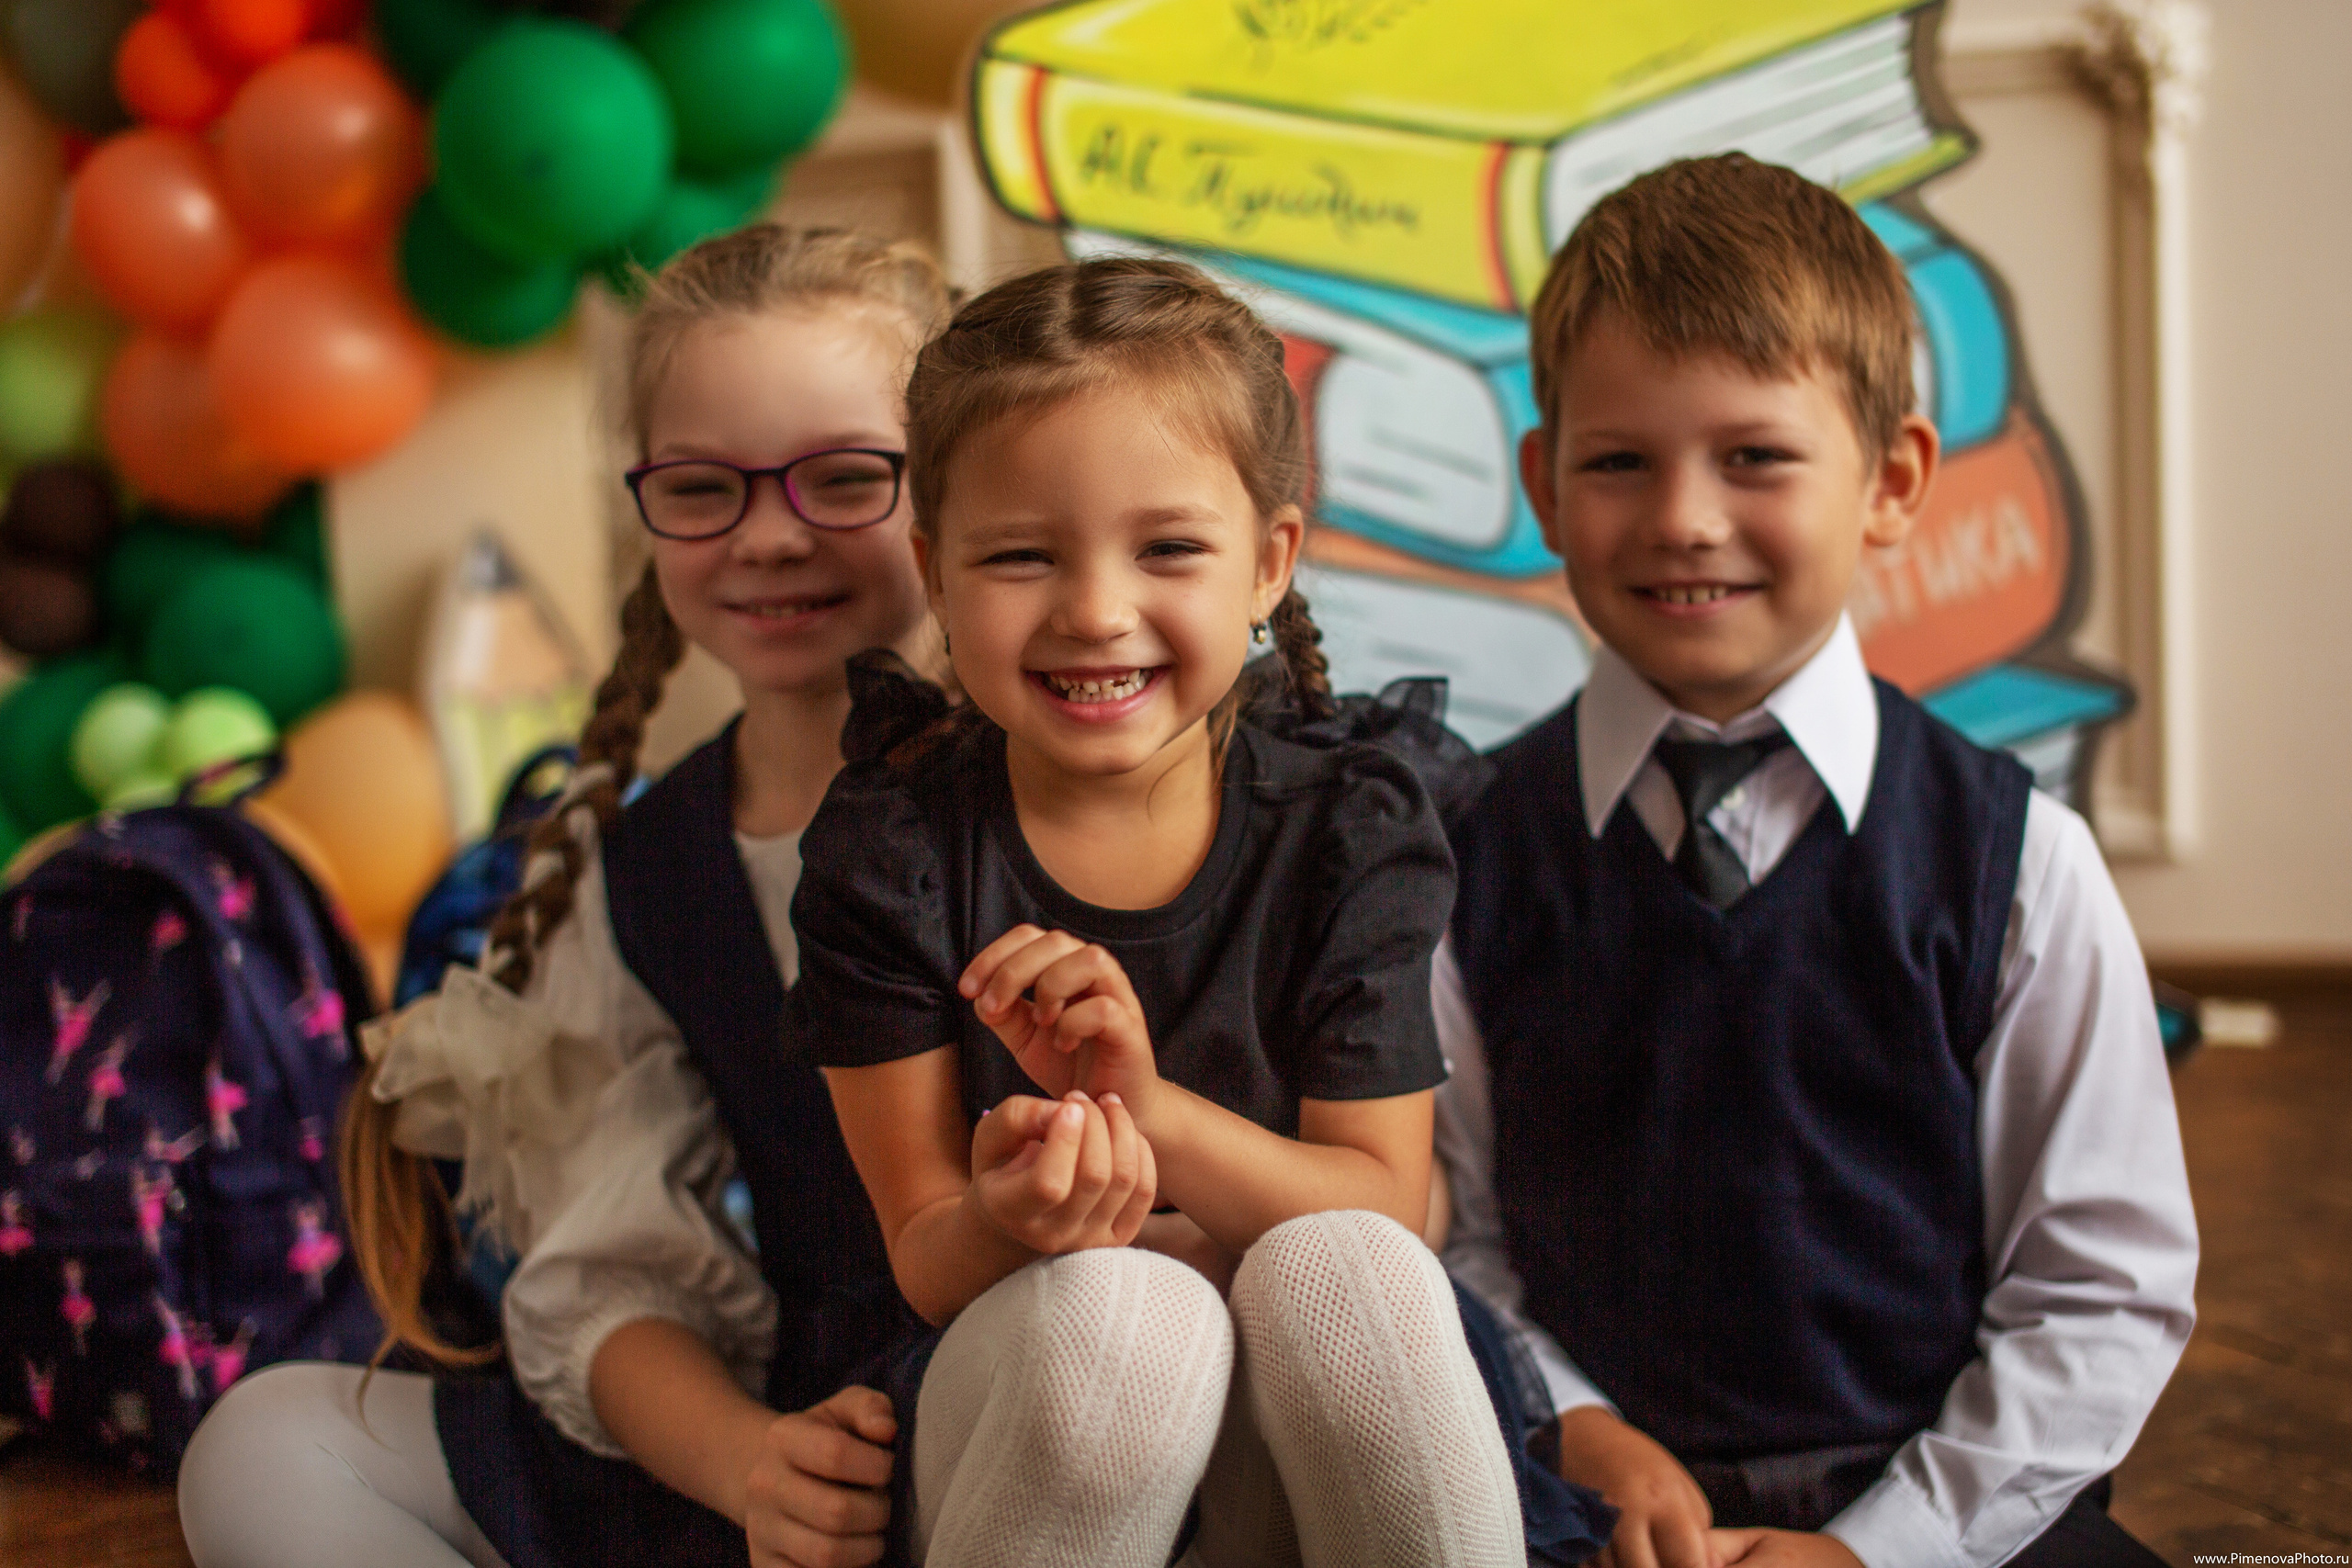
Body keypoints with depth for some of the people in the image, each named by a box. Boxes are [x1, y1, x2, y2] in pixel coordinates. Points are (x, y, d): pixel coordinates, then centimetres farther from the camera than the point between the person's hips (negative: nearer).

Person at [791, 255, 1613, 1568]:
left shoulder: (1349, 816, -6)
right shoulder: (889, 853, -8)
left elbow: (1386, 1207, -8)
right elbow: (923, 1256, -6)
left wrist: (1153, 1111, -27)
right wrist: (1006, 1221, -32)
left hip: (1305, 1420, 1)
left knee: (1342, 1269, -32)